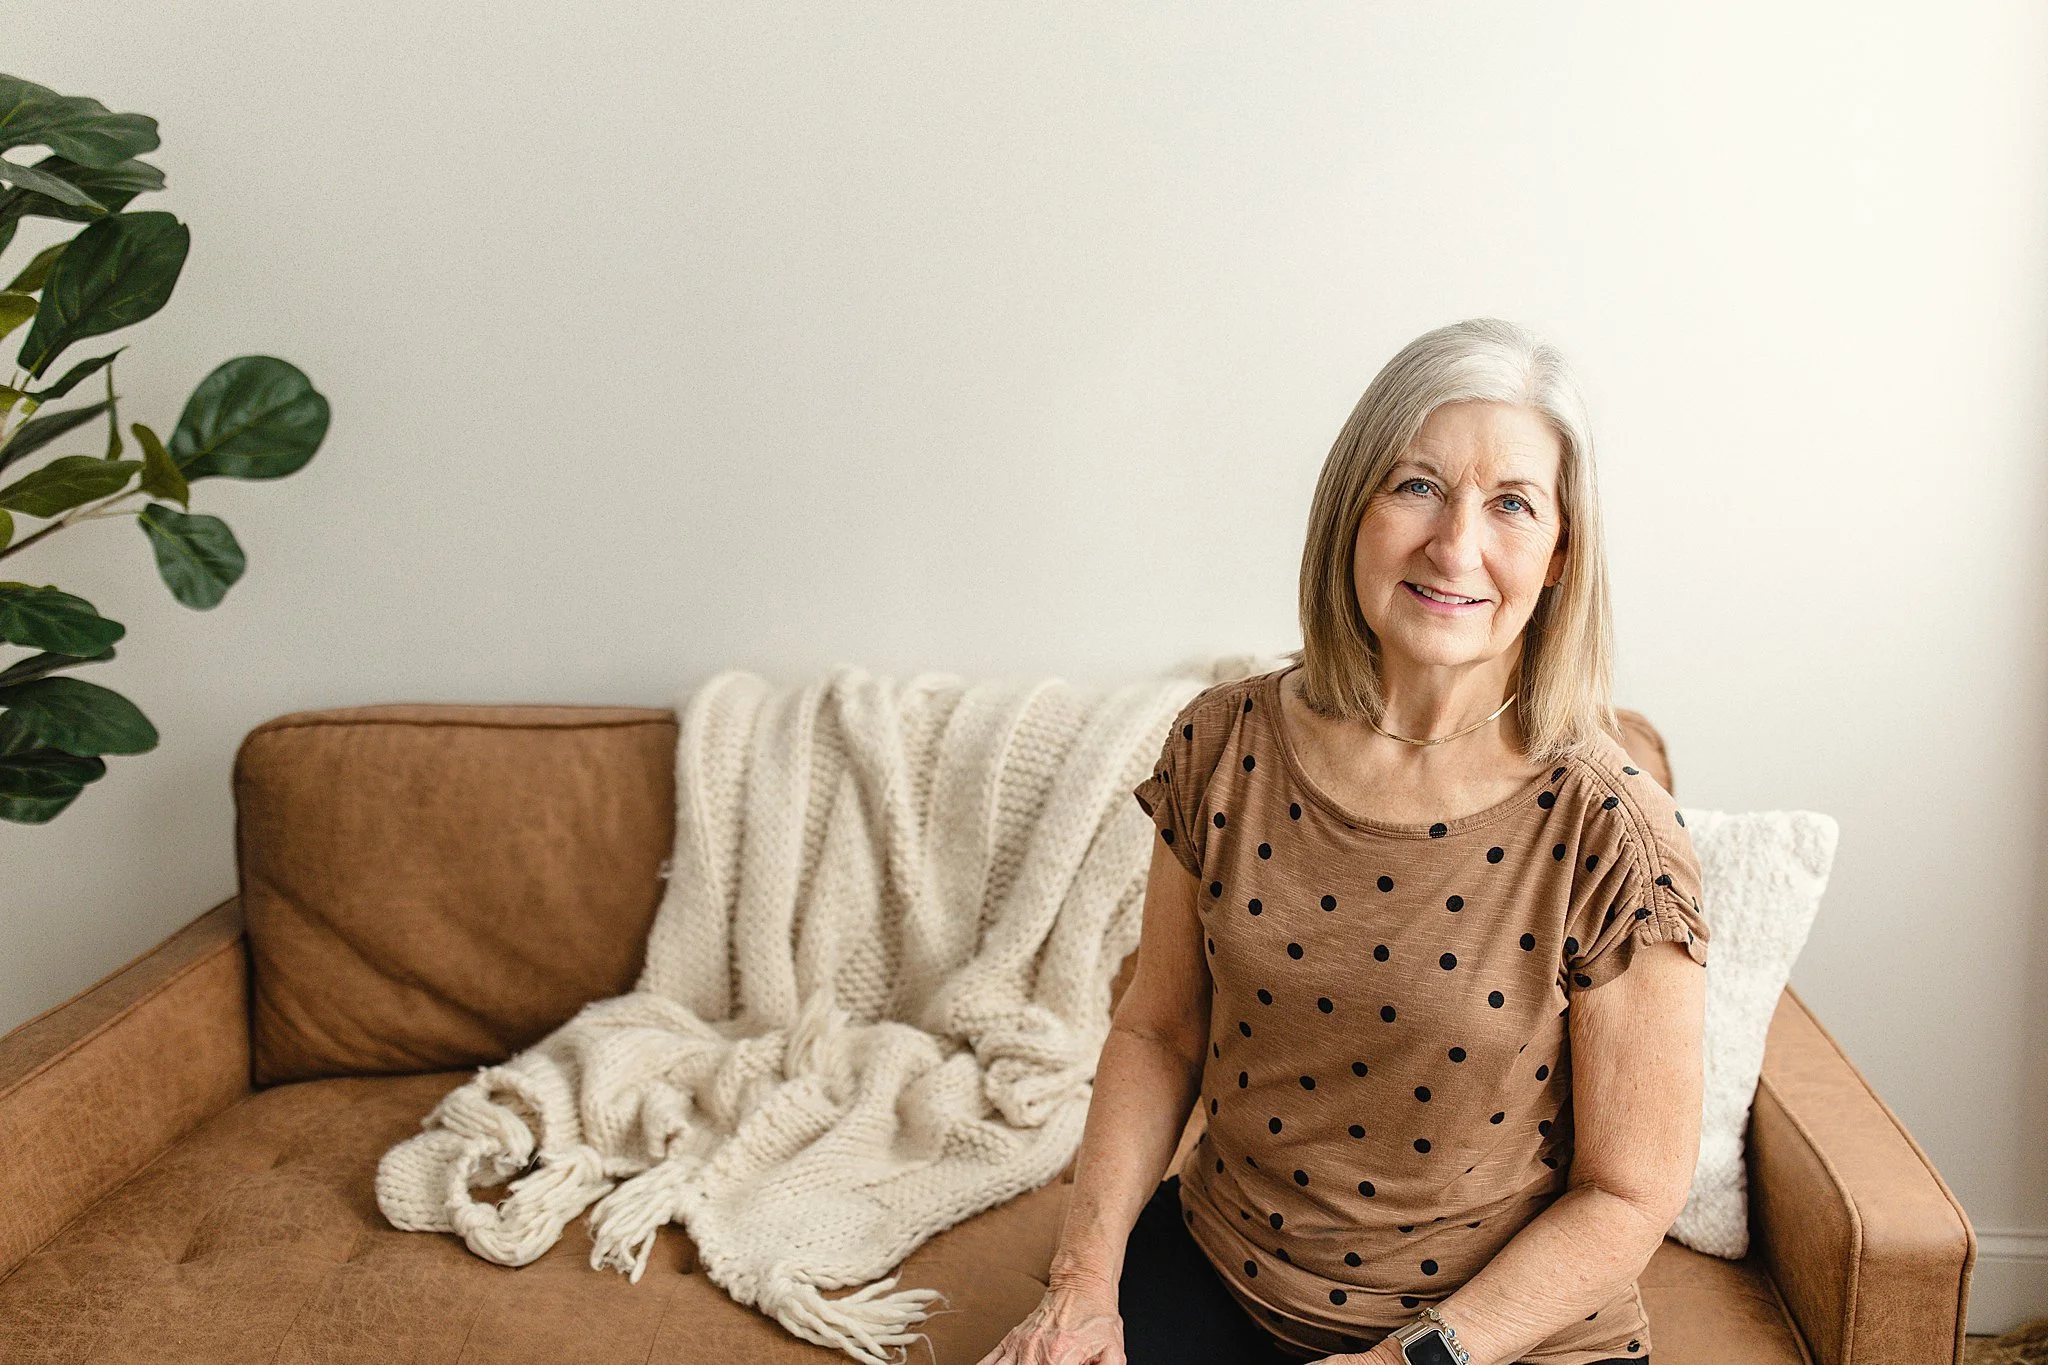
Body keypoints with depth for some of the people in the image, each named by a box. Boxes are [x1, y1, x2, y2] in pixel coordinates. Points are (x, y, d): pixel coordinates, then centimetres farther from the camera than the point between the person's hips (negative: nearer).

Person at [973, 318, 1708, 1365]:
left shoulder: (1610, 837, -18)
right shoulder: (1224, 746, -7)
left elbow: (1630, 1195, -10)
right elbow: (1159, 1029, 3)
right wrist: (1085, 1275, -7)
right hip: (1215, 1273, 2)